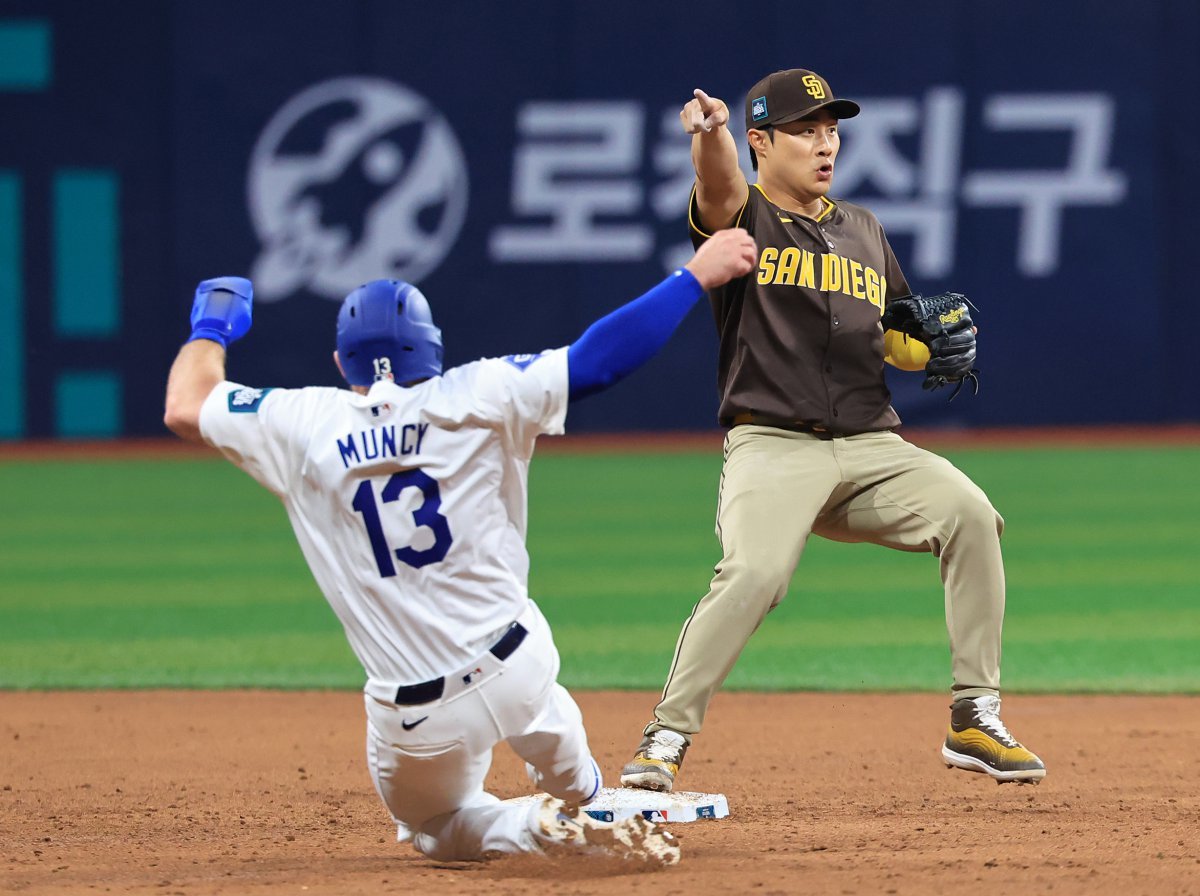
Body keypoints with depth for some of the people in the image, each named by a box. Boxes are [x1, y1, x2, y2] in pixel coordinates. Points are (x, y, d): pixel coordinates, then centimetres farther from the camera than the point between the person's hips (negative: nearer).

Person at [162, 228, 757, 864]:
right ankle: (585, 810, 17)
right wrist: (695, 277, -5)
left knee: (435, 829, 21)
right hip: (519, 672, 3)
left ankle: (544, 828, -4)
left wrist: (210, 328, 27)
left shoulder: (307, 427, -3)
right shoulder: (474, 401, -6)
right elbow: (599, 358, -12)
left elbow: (184, 407, 8)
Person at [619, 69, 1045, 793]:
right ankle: (667, 738, -17)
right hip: (773, 447, -4)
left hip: (874, 447, 5)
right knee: (754, 571, -30)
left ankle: (975, 720, -14)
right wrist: (709, 133, -45)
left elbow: (898, 342, 29)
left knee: (969, 511, -21)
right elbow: (721, 190, -20)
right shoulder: (743, 217, 5)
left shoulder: (863, 231, 22)